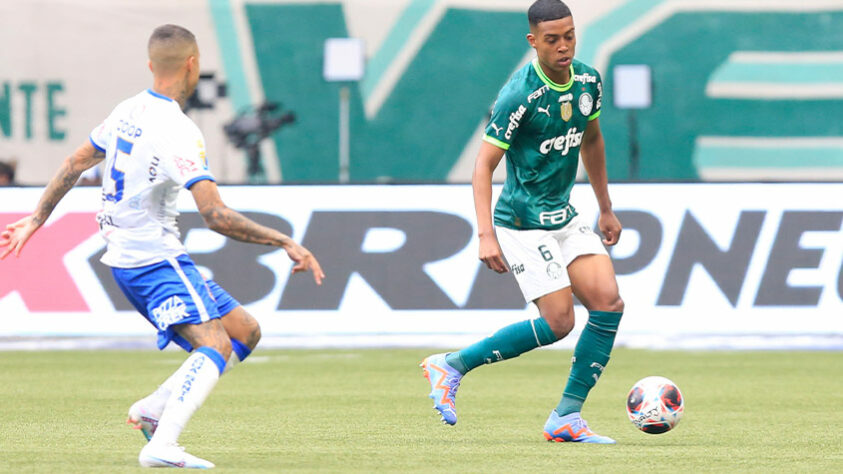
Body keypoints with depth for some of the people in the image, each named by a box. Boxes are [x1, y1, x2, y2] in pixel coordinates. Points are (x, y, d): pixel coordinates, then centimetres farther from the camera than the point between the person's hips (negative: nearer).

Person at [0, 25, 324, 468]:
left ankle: (152, 410, 7)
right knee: (215, 345, -24)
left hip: (124, 256, 9)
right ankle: (162, 444, -39)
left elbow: (74, 164, 19)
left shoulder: (127, 111, 8)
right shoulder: (179, 132, -19)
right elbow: (216, 216, -24)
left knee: (245, 331, 10)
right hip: (156, 258, -9)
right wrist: (286, 242, -20)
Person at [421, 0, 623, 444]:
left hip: (565, 216, 7)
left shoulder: (588, 81, 2)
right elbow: (484, 164, -18)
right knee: (558, 322, -13)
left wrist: (606, 209, 24)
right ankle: (452, 365, 1)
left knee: (609, 304, -7)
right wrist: (486, 236, -26)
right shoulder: (519, 95, -20)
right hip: (522, 224, -7)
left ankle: (566, 418, -1)